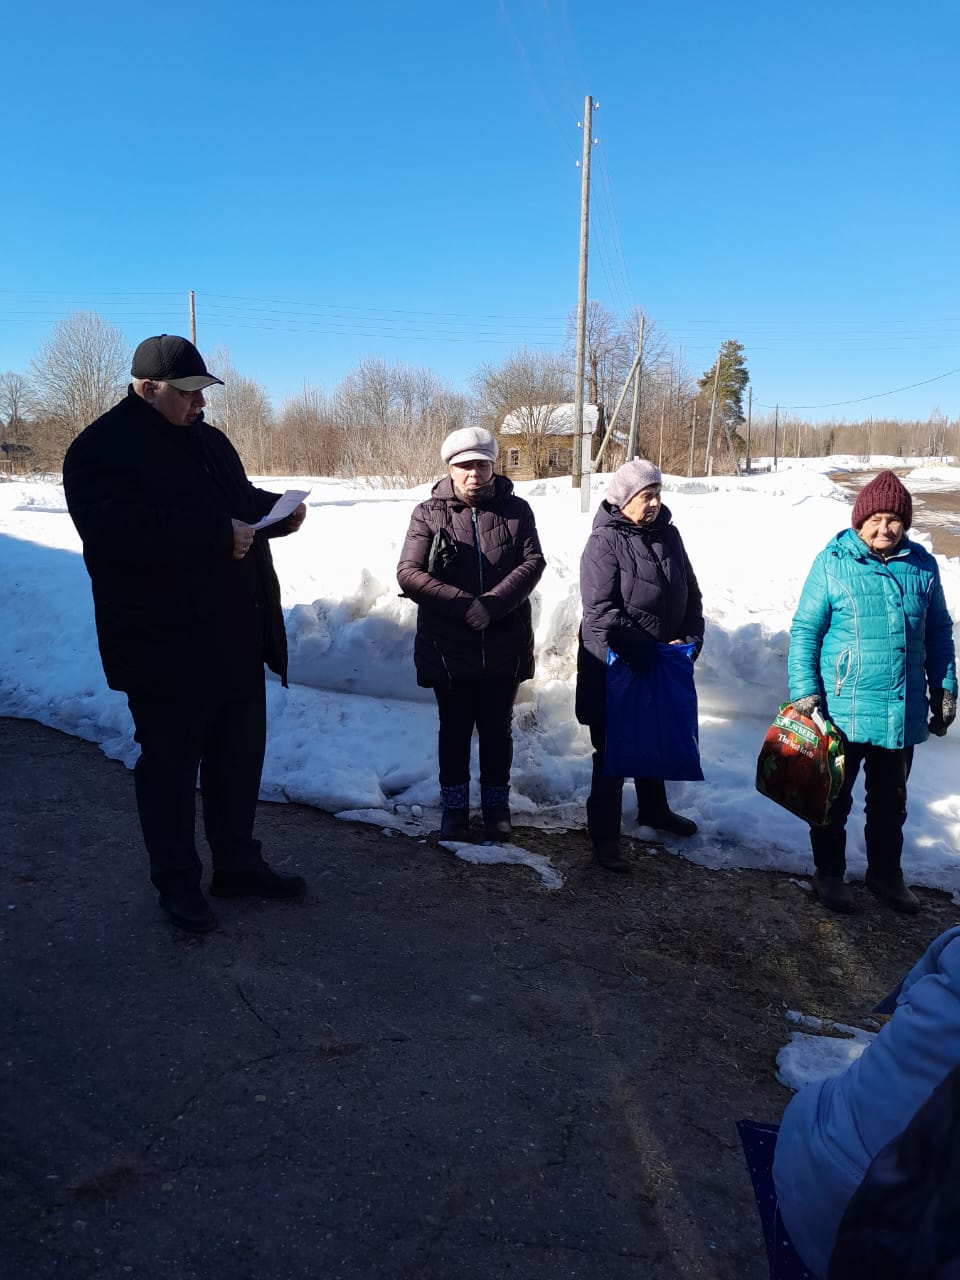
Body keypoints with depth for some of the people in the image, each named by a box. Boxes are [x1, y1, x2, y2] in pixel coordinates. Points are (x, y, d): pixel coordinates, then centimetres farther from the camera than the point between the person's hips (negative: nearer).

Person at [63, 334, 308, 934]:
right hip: (164, 644, -7)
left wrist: (277, 510, 1)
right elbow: (120, 532, -26)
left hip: (235, 635, 8)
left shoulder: (209, 440, 13)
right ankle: (178, 883, 22)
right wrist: (219, 534, -28)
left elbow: (241, 499, 24)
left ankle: (238, 863, 31)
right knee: (170, 763, 6)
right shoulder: (102, 449, -12)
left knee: (239, 754, 15)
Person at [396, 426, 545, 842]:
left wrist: (491, 605, -22)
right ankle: (454, 805, 27)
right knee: (454, 730, 12)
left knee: (497, 729, 13)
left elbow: (532, 563, -9)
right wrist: (465, 604, -20)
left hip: (503, 647, 1)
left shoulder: (515, 510, 1)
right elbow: (408, 573, -12)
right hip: (448, 646, 0)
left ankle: (496, 804, 30)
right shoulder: (429, 513, -3)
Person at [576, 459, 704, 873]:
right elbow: (601, 612, -22)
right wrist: (650, 652, -23)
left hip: (661, 665, 7)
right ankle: (603, 836, 15)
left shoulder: (668, 535, 4)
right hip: (613, 668, -6)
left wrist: (691, 638, -5)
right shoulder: (604, 542, -15)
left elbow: (690, 593, 11)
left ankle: (654, 809, 44)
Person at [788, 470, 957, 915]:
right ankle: (829, 873, 31)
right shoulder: (832, 563, -9)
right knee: (835, 798, 12)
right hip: (843, 711, -3)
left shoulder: (922, 566, 2)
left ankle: (885, 873, 38)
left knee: (890, 801, 19)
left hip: (903, 713, 4)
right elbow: (805, 631, -7)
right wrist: (804, 691, -13)